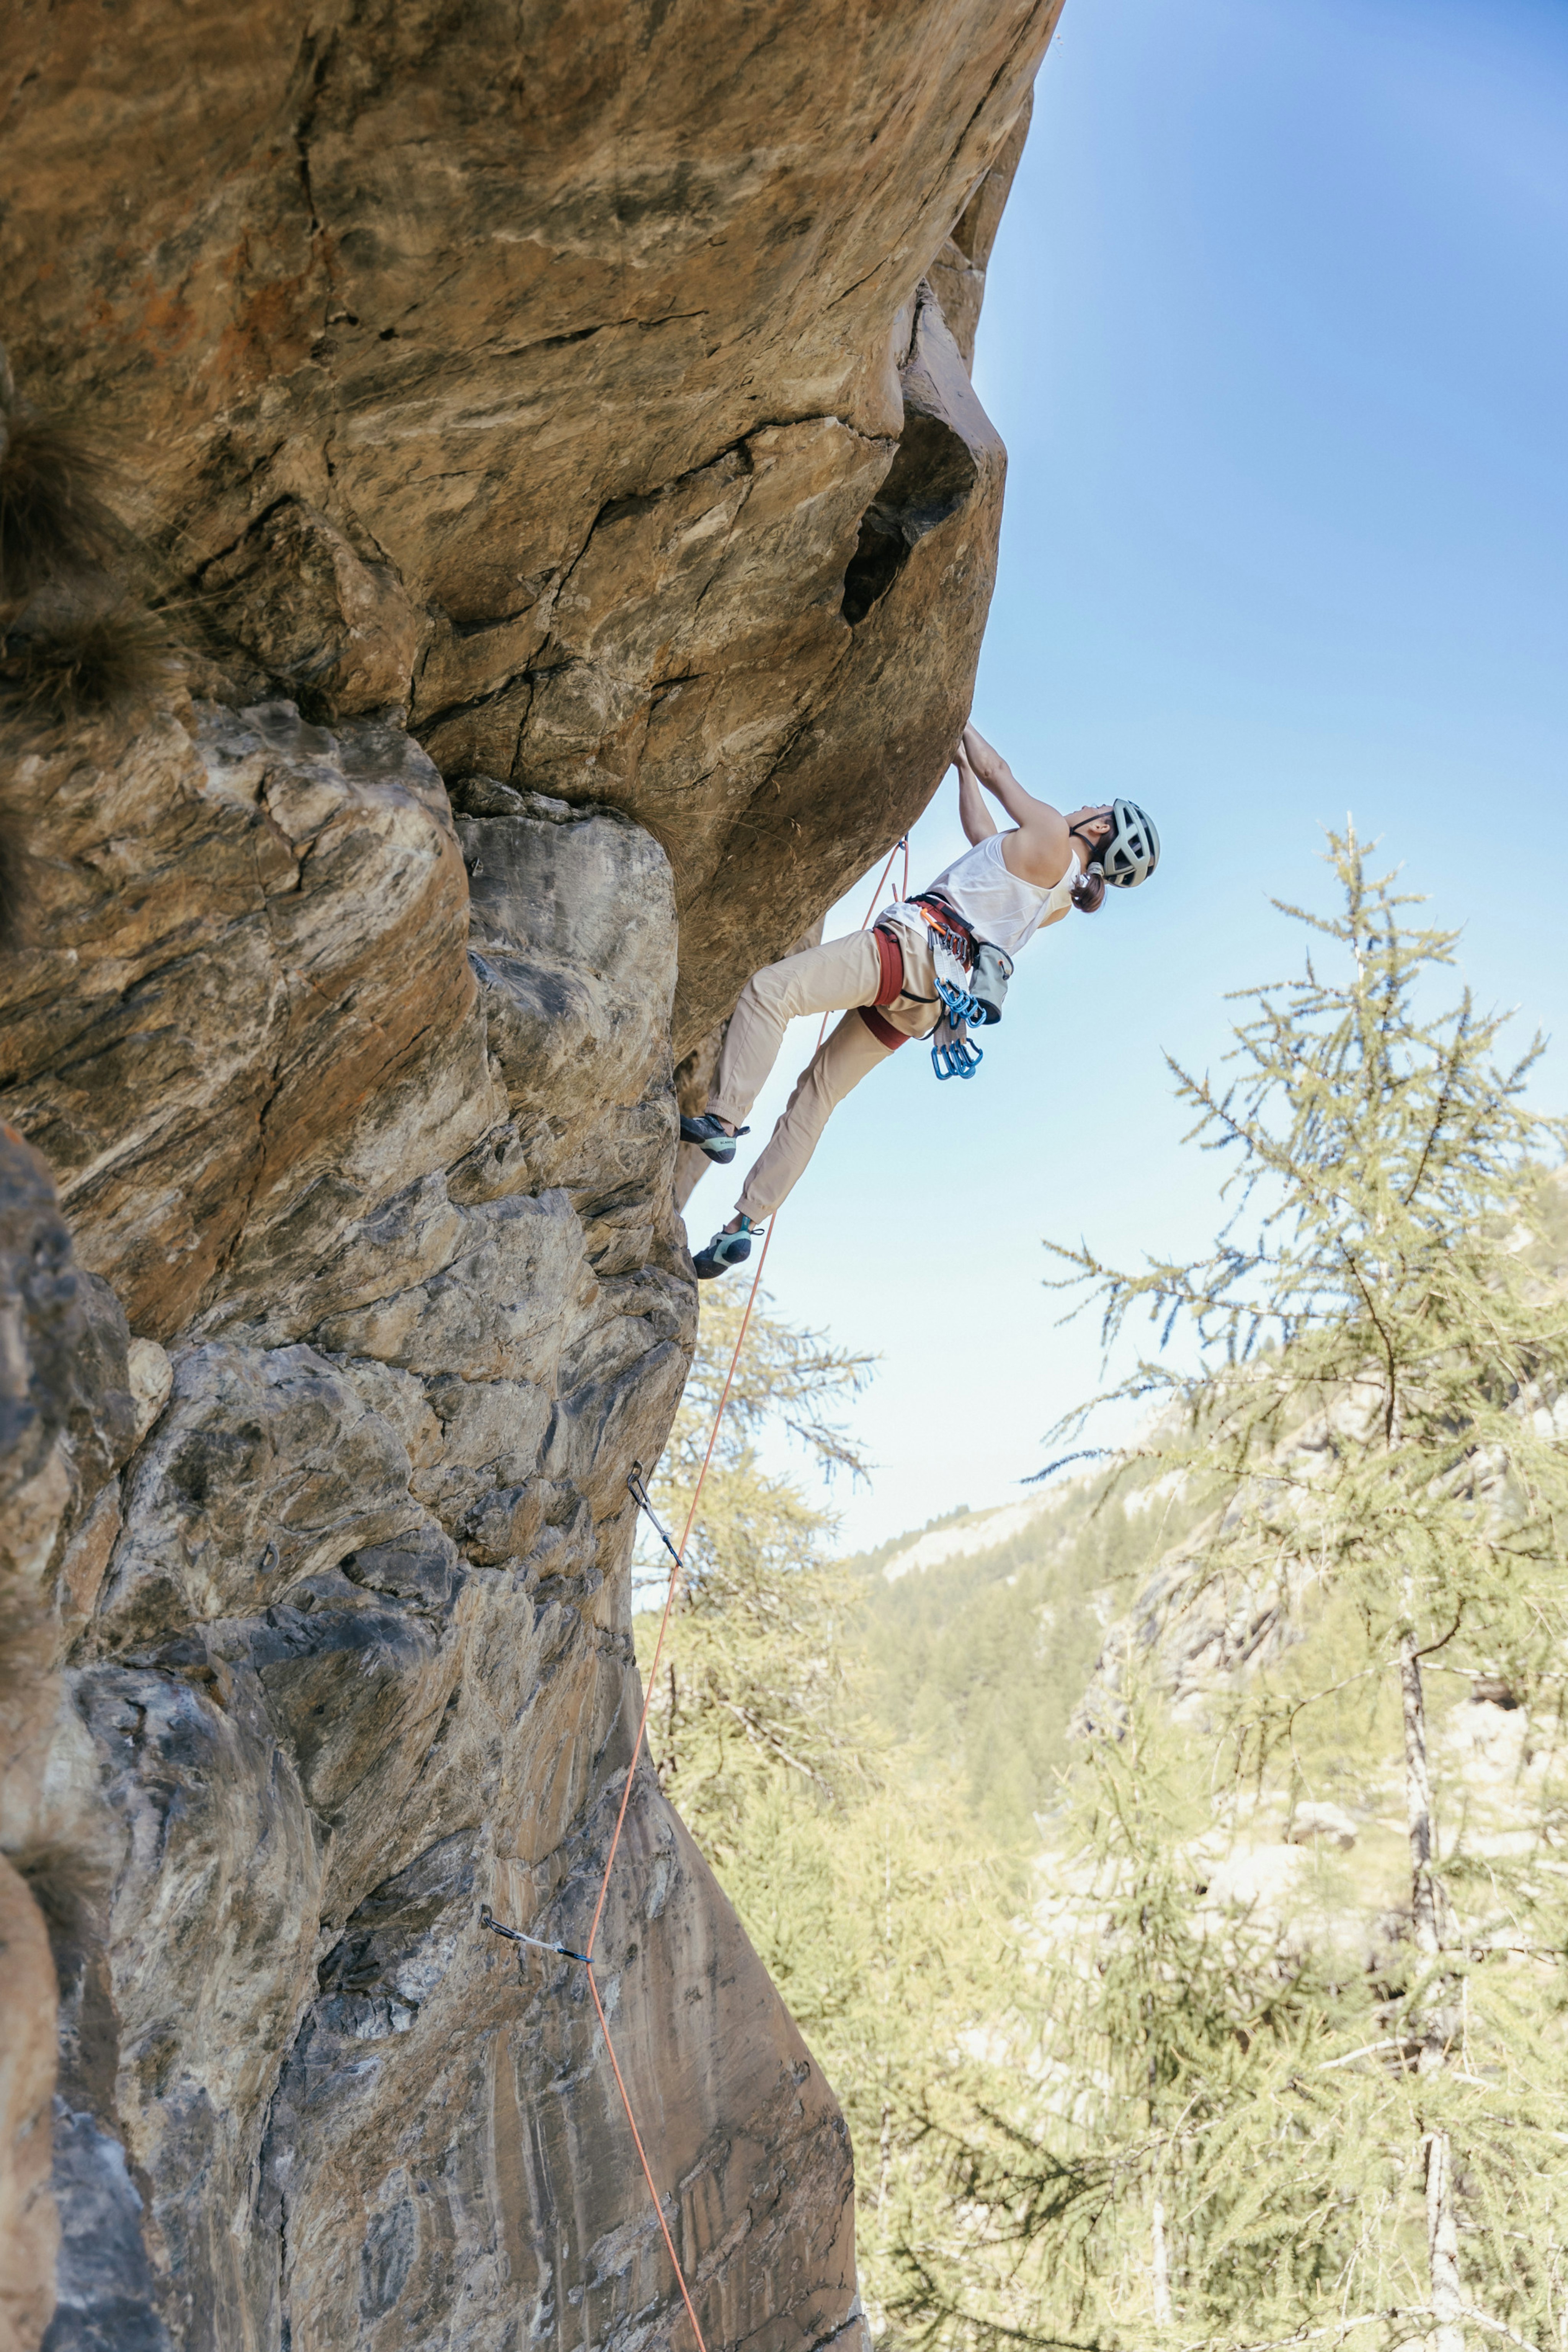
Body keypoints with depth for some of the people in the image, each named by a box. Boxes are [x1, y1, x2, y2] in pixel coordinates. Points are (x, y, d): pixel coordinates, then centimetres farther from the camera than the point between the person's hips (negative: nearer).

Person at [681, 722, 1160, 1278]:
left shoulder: (1051, 834, -1)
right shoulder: (1059, 893, 23)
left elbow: (996, 770, 13)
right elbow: (986, 840, 38)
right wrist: (963, 765, 46)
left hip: (917, 945, -9)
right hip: (920, 1003, 9)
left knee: (769, 988, -18)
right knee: (817, 1092, 9)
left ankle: (722, 1121, -29)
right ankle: (745, 1223, 5)